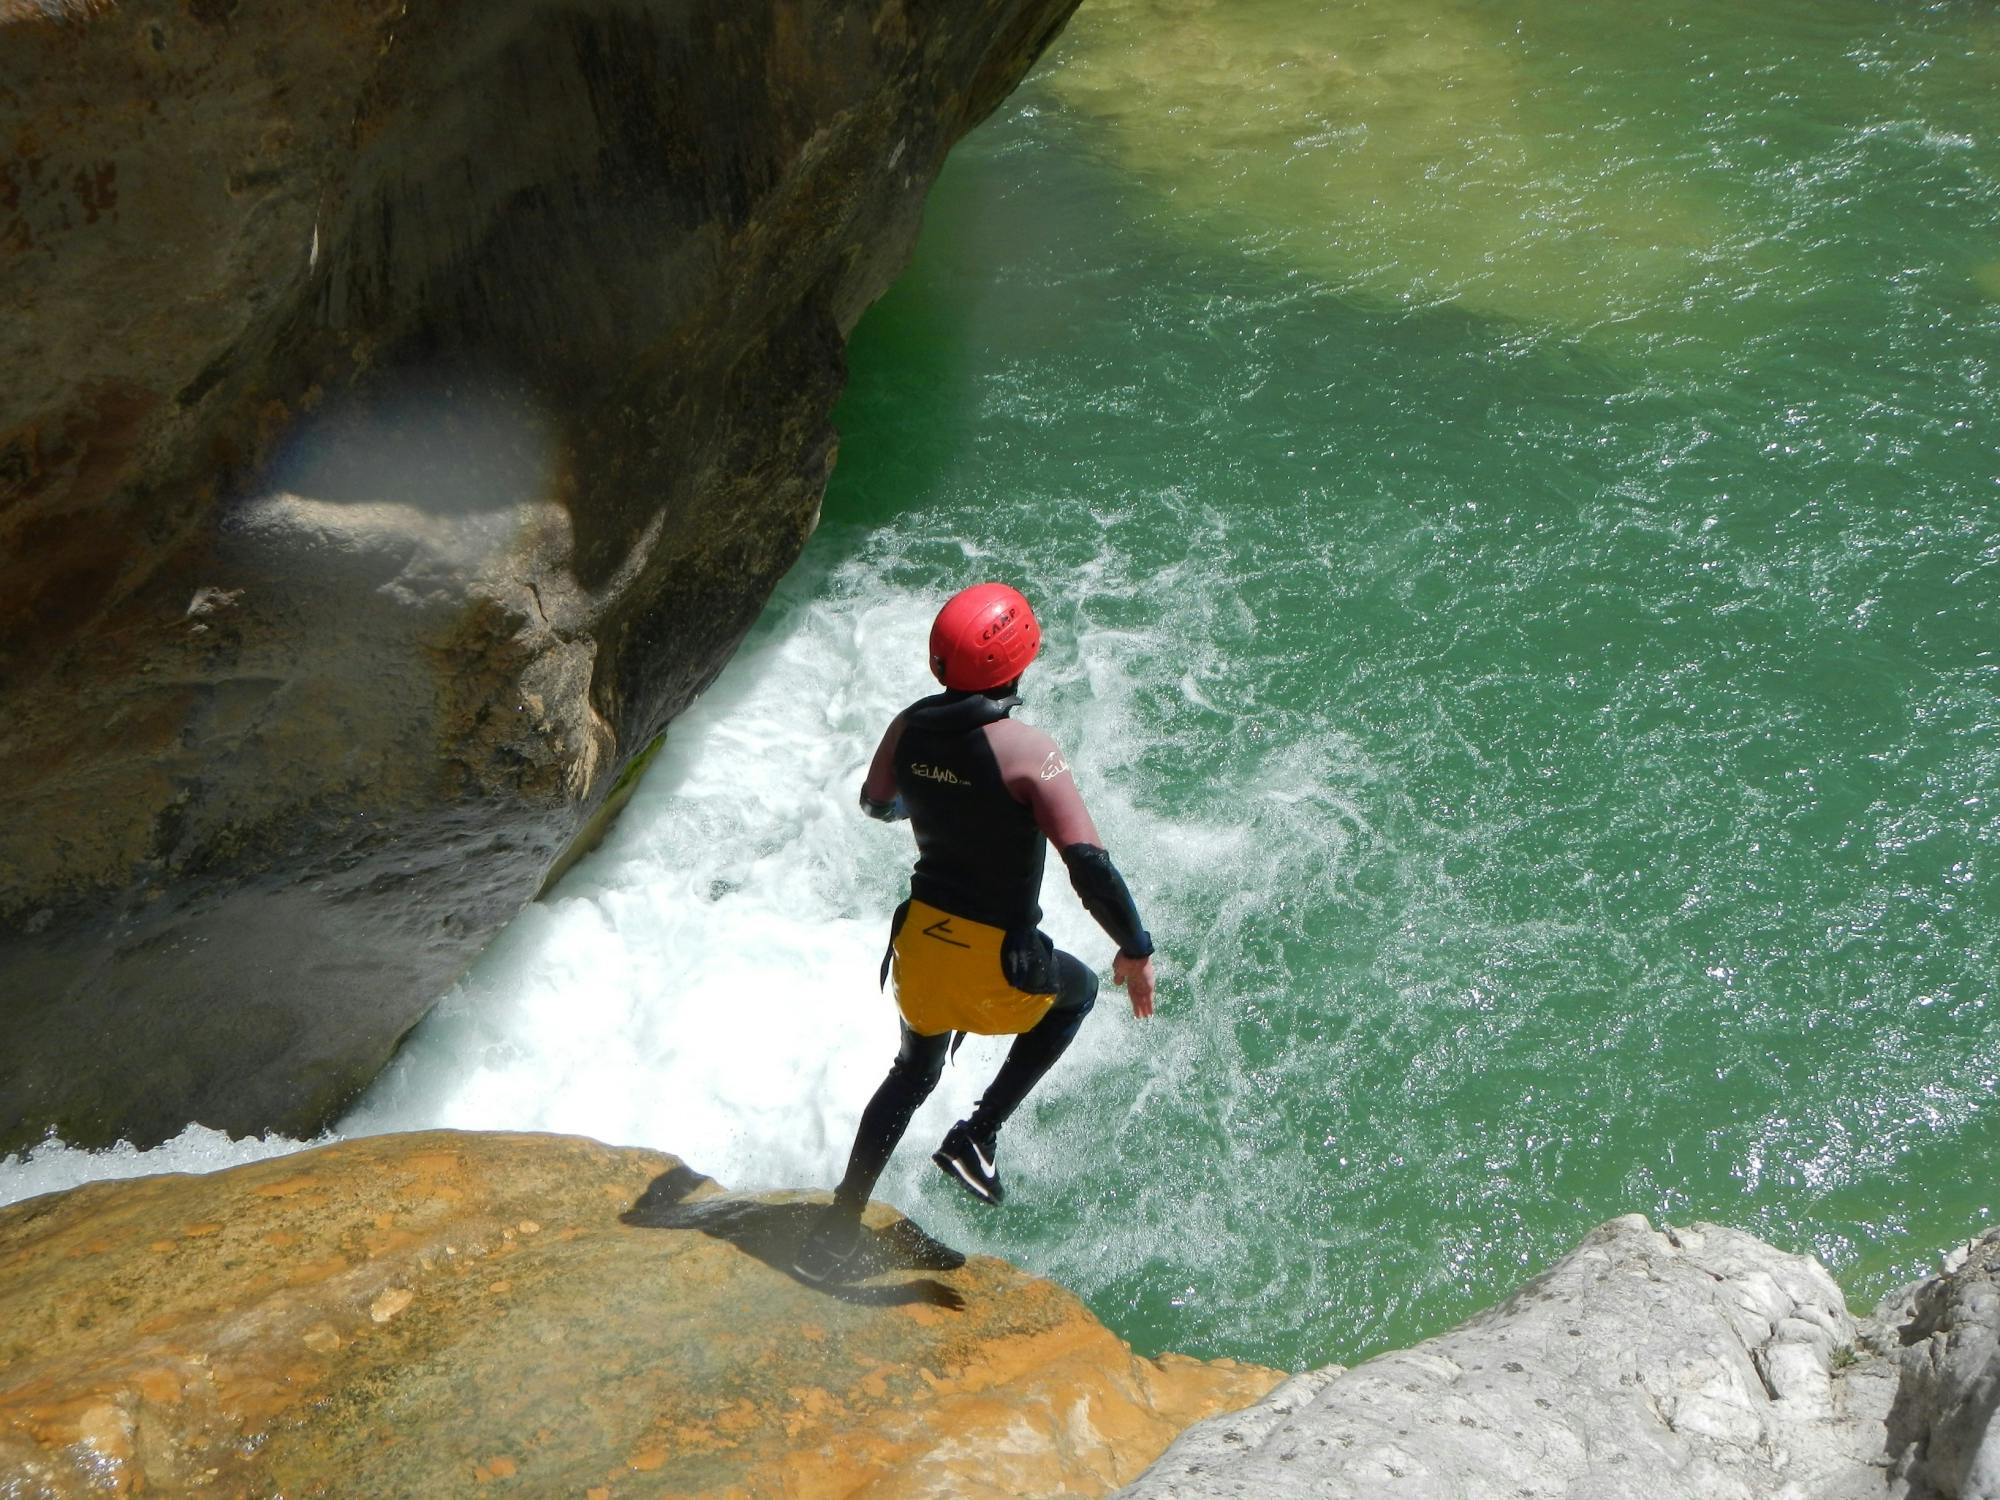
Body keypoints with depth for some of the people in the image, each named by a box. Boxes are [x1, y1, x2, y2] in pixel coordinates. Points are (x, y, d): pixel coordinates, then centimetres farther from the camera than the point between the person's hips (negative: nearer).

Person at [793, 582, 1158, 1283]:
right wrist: (1136, 950, -14)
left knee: (913, 1071, 29)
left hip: (920, 936, 5)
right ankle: (976, 1137, 18)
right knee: (1077, 990, 27)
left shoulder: (908, 729, -5)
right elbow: (1091, 867, -27)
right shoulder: (1027, 752, -23)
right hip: (995, 958, -5)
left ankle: (836, 1229, 31)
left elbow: (875, 804, 16)